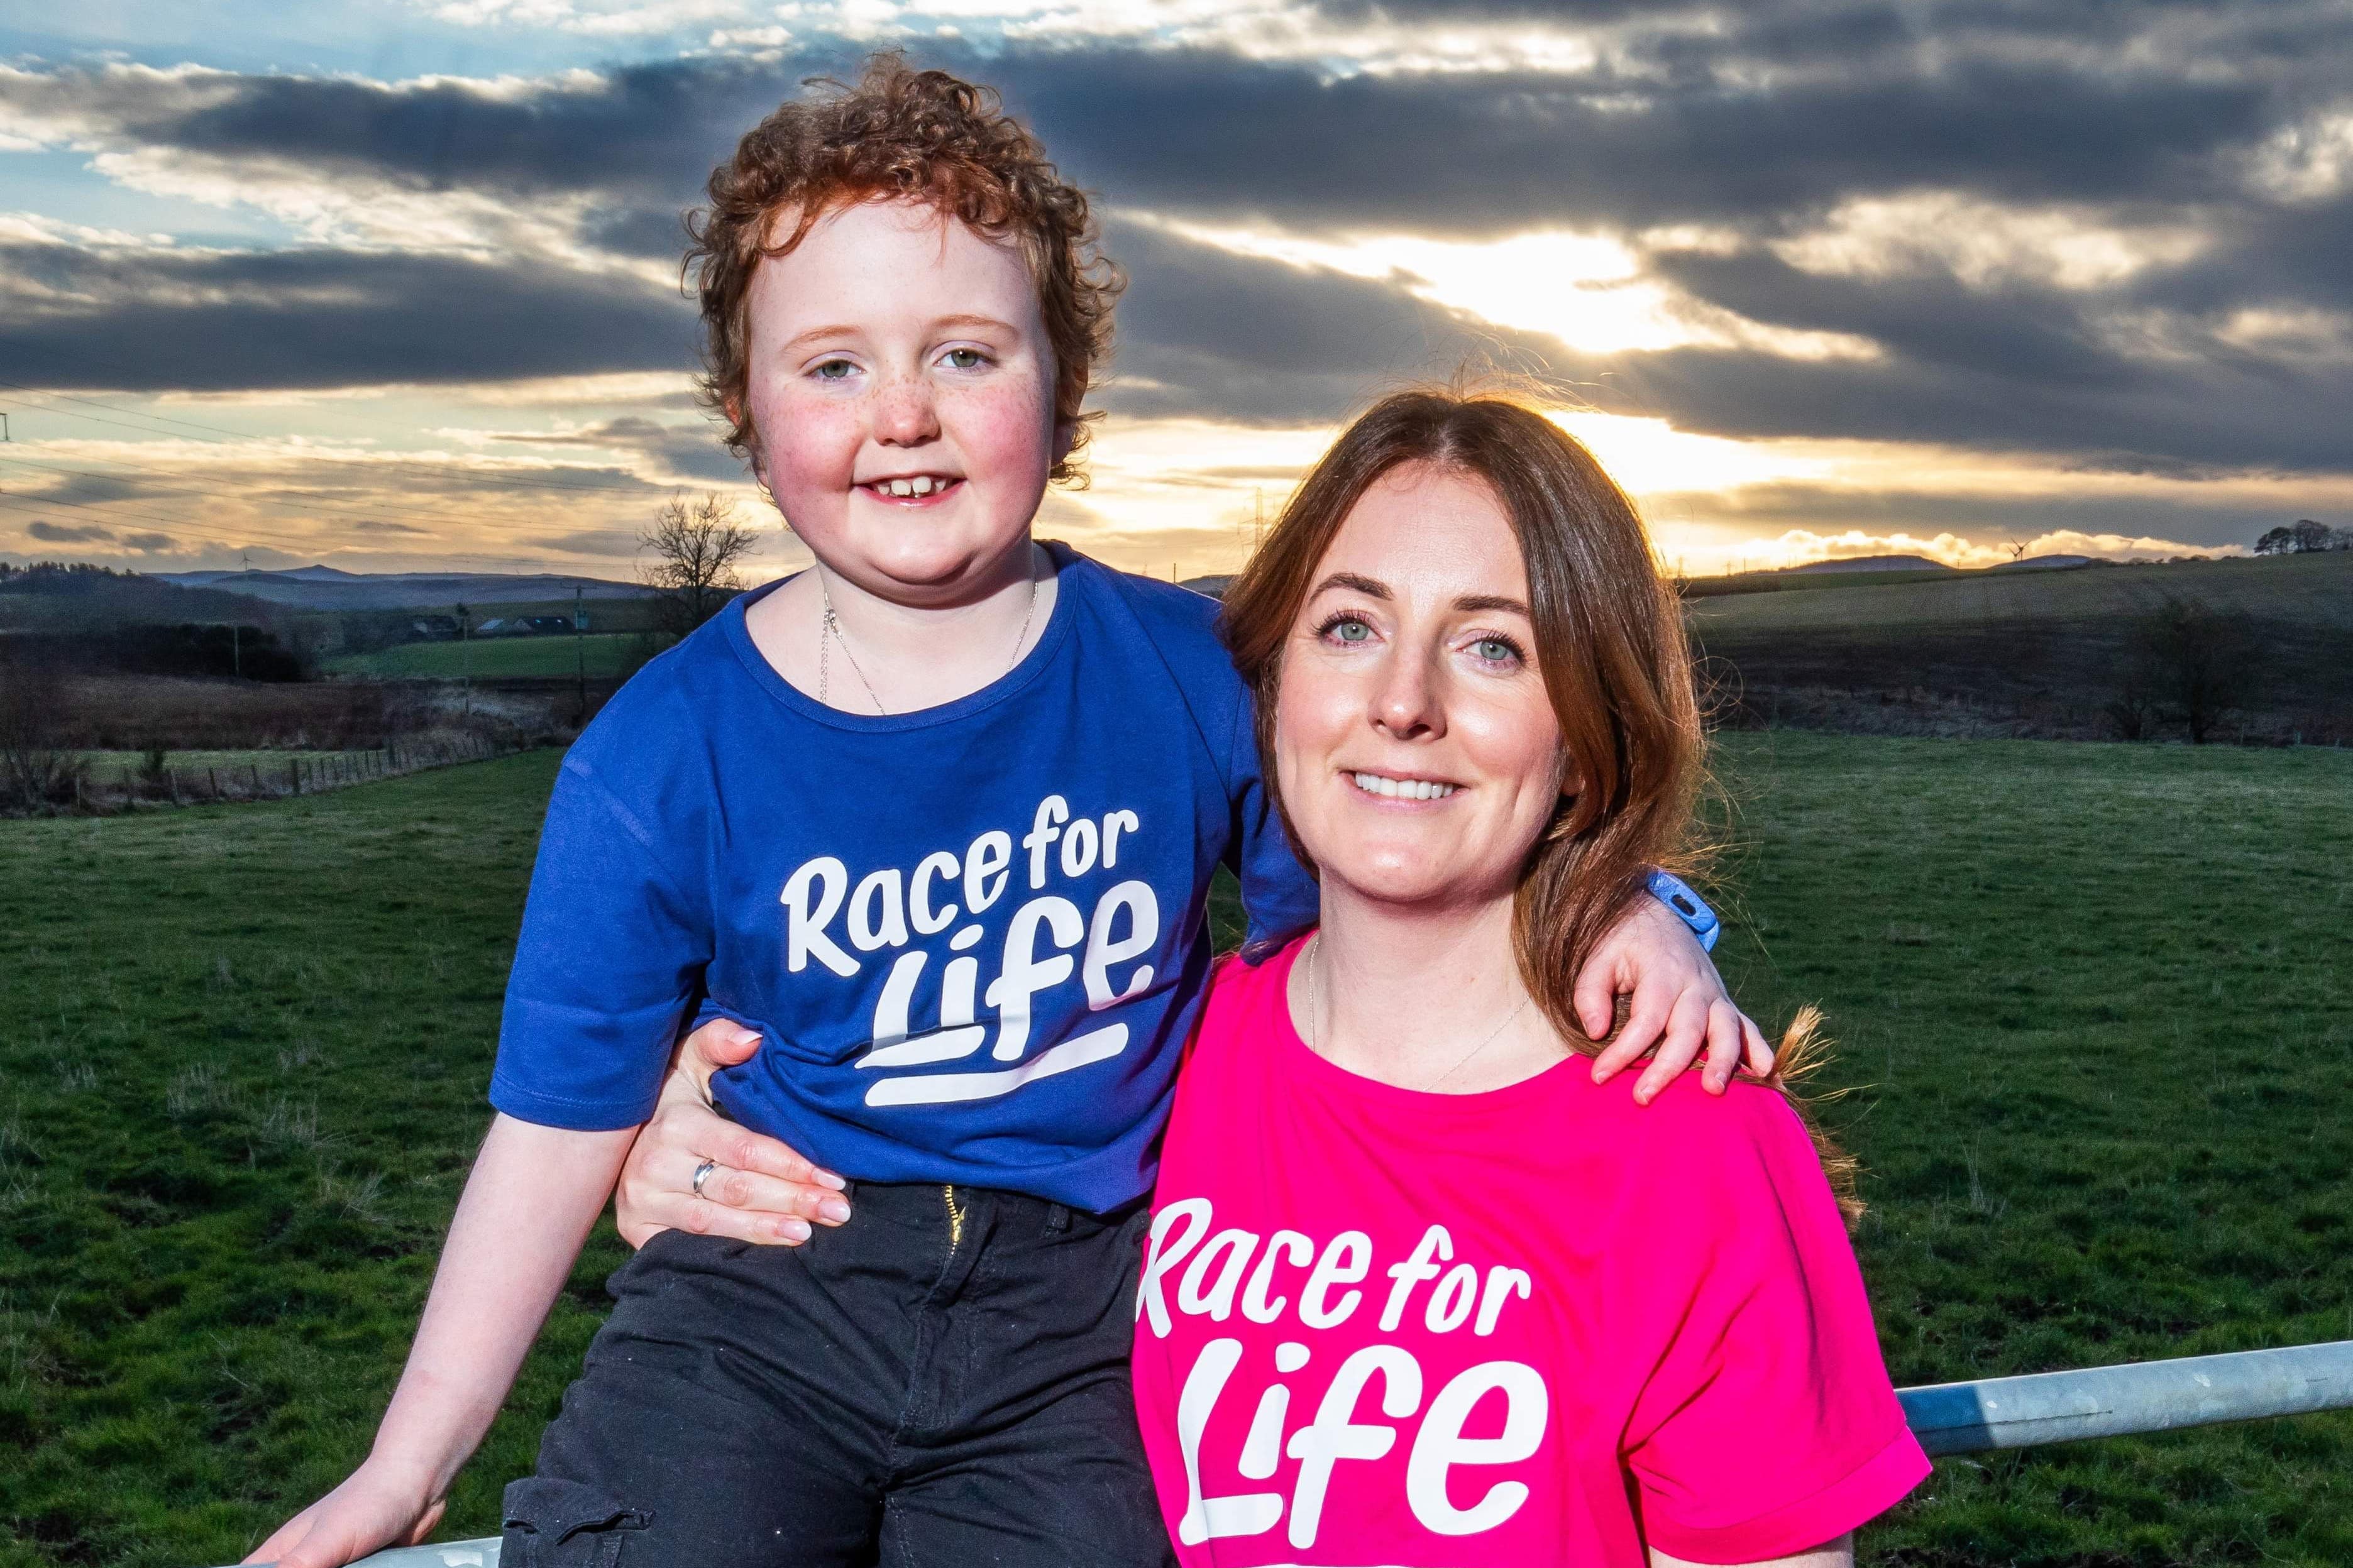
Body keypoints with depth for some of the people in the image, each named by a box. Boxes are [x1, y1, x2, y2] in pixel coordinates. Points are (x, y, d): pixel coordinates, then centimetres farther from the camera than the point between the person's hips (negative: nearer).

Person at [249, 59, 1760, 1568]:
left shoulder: (1198, 670, -4)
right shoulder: (663, 761, -6)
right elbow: (563, 1121, 1)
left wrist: (1623, 911, -11)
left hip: (1075, 1321, 1)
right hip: (763, 1287, -1)